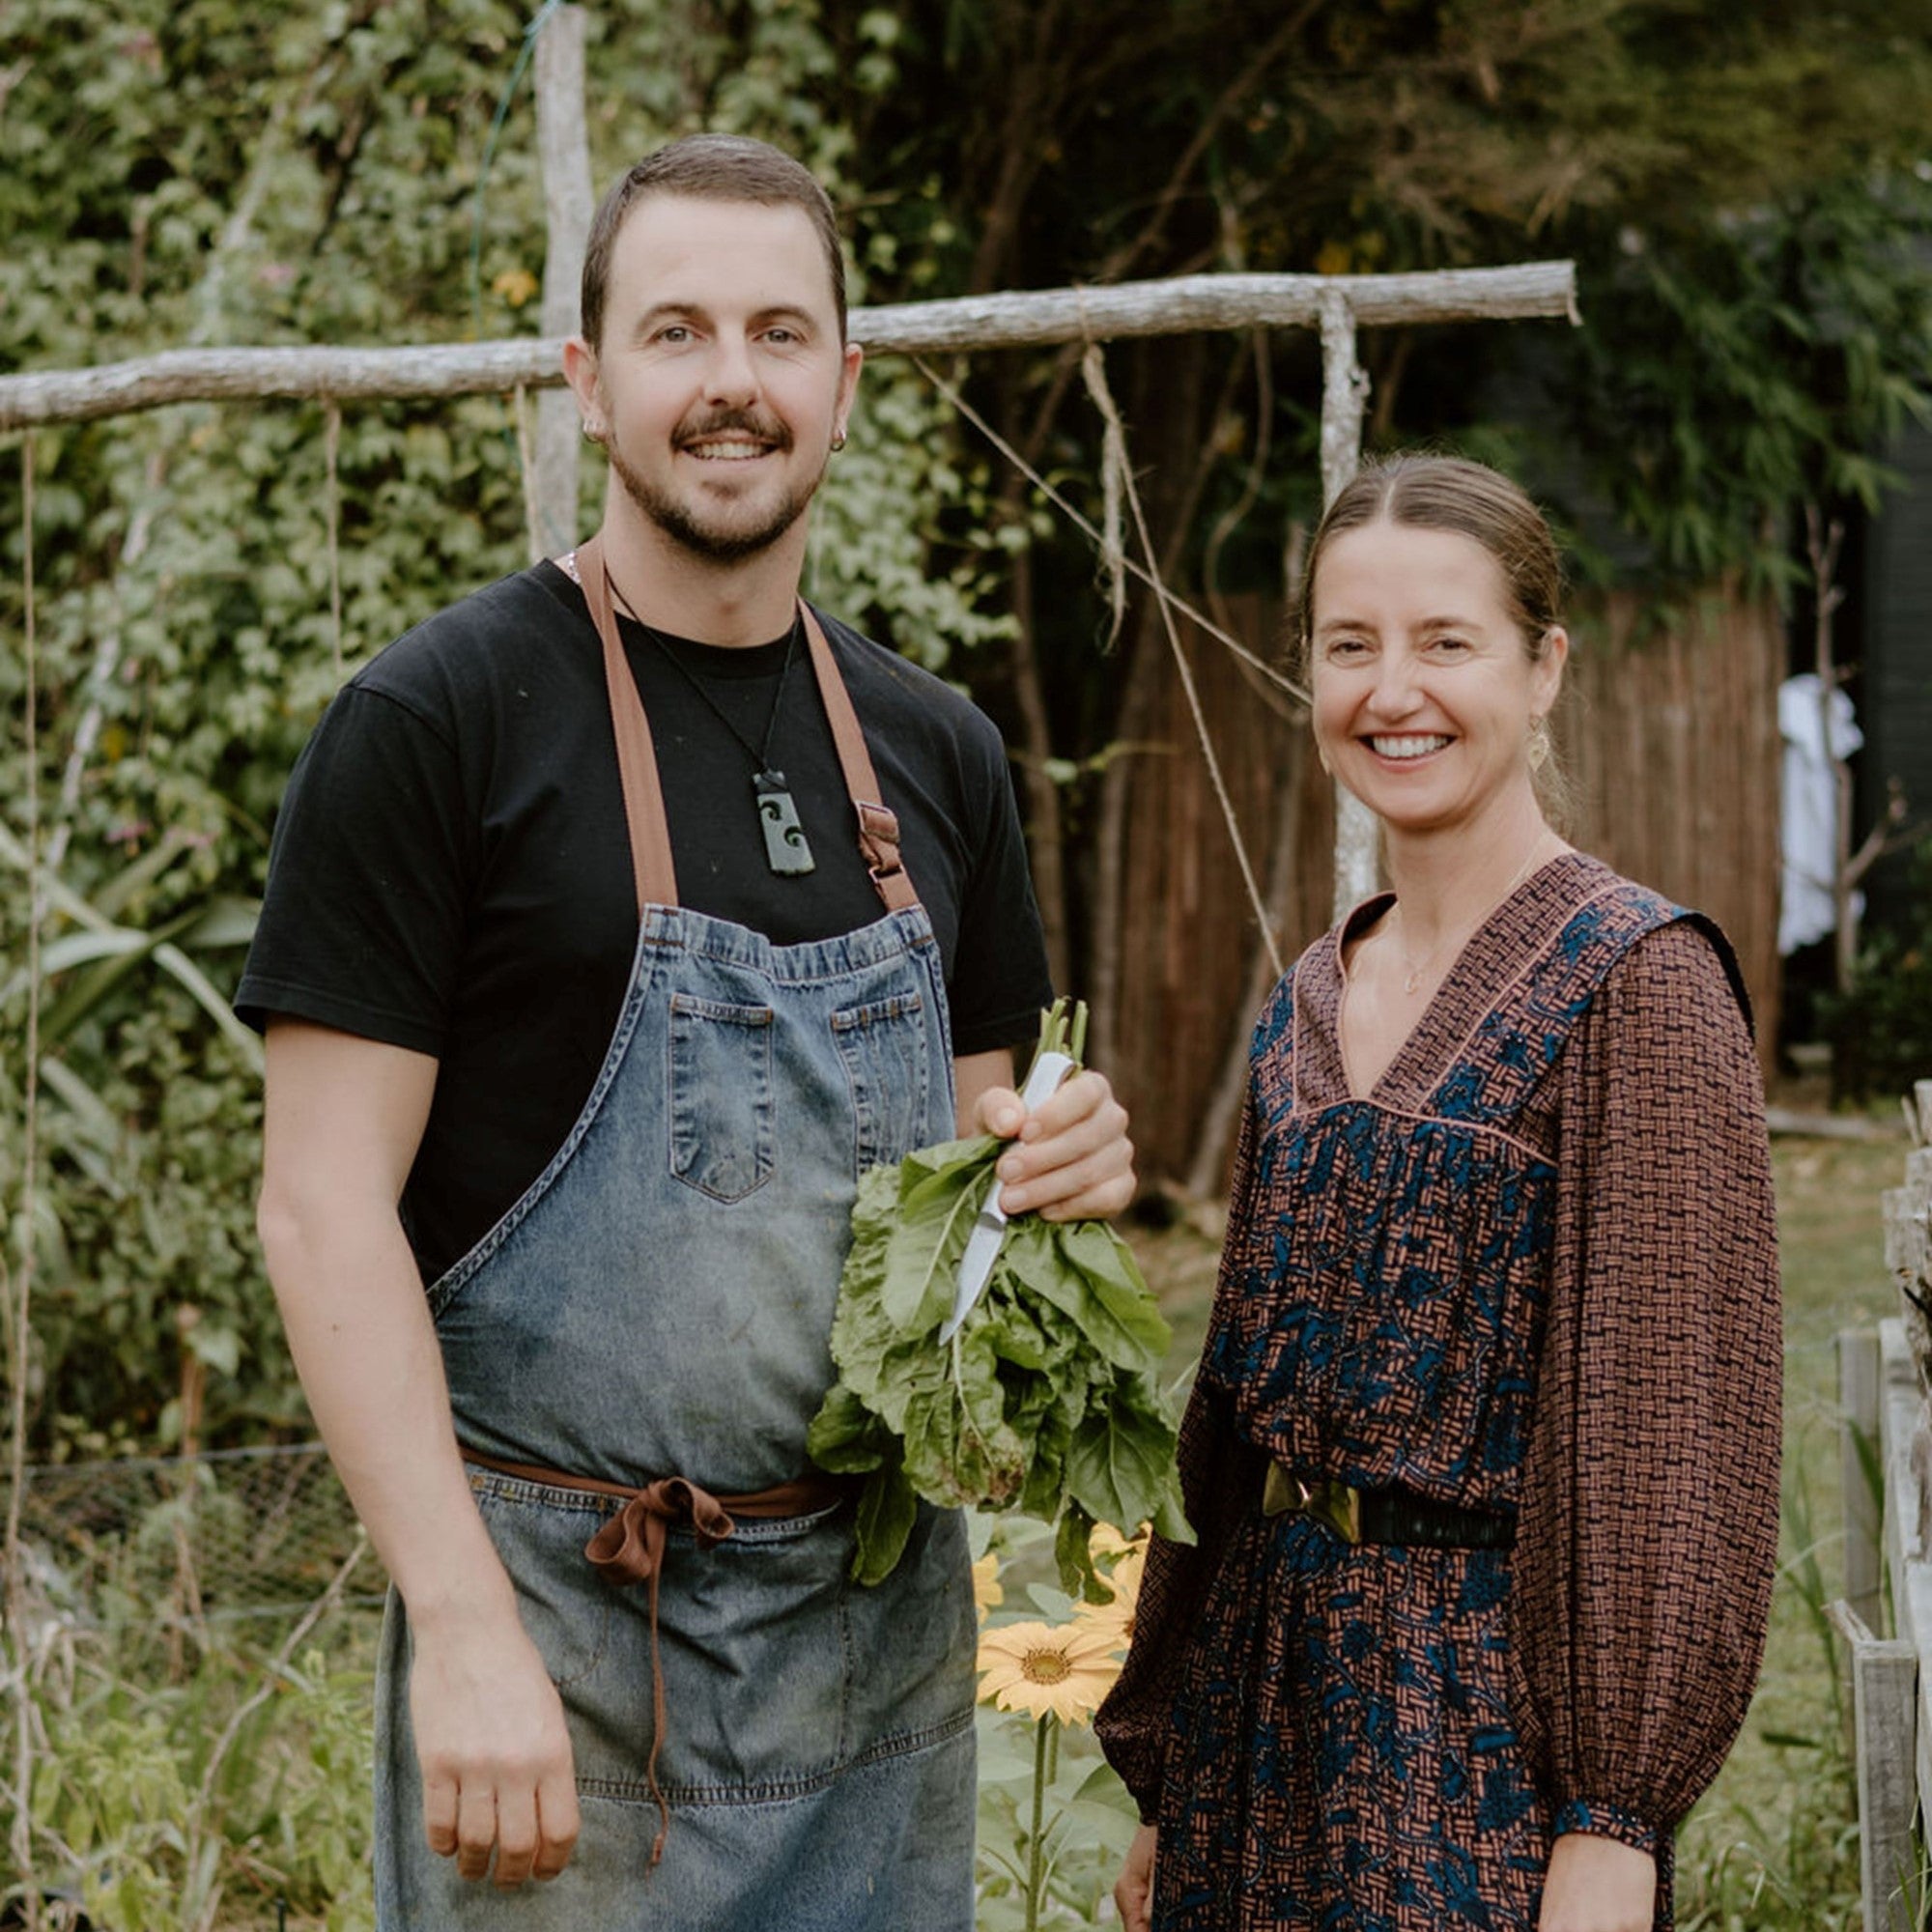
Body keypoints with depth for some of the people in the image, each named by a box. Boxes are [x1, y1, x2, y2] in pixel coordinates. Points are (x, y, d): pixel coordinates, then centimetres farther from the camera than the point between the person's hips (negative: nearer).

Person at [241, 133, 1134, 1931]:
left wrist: (1053, 1159, -5)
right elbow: (324, 1206, -12)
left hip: (883, 1609, 5)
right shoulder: (432, 720, -9)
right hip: (560, 1627, -5)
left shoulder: (933, 749, 8)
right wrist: (463, 1629, -19)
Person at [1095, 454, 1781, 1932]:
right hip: (1262, 1685, 6)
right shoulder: (1308, 1005, 9)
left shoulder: (1639, 980, -11)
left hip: (1488, 1708, -6)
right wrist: (1164, 1782, 15)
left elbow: (1678, 1426, -14)